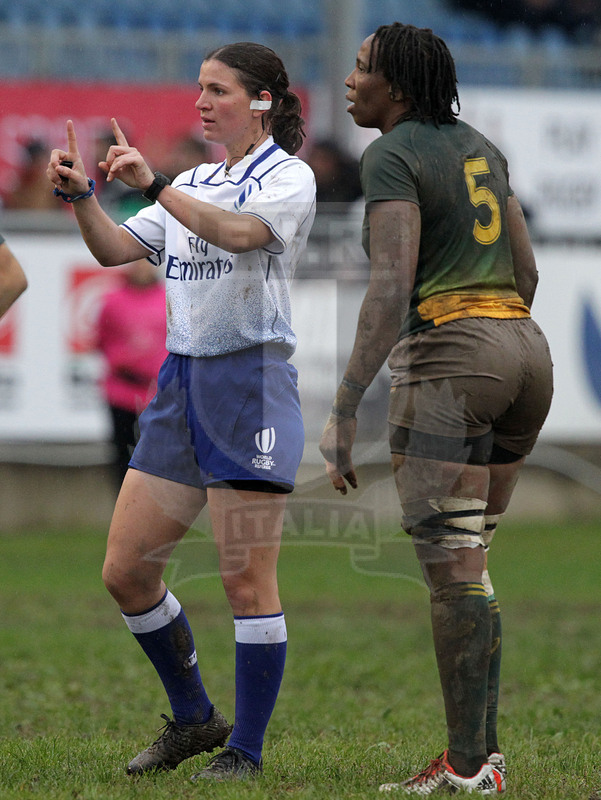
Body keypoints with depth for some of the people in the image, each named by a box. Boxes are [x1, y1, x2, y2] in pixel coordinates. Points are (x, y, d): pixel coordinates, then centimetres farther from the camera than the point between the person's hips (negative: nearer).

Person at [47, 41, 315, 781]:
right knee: (125, 571, 5)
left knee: (246, 580, -7)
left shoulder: (288, 177, -4)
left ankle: (246, 750, 2)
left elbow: (236, 231, -23)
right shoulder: (193, 184, 17)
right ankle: (194, 720, 21)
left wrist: (152, 184, -30)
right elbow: (115, 249, 10)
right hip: (179, 386, 8)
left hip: (251, 383, -7)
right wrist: (81, 195, -7)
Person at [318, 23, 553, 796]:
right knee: (462, 561, 14)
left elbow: (391, 287, -19)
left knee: (451, 570, -5)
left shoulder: (391, 159, -8)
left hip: (446, 359, -8)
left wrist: (343, 411, -20)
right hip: (524, 355, 8)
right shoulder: (477, 146, 18)